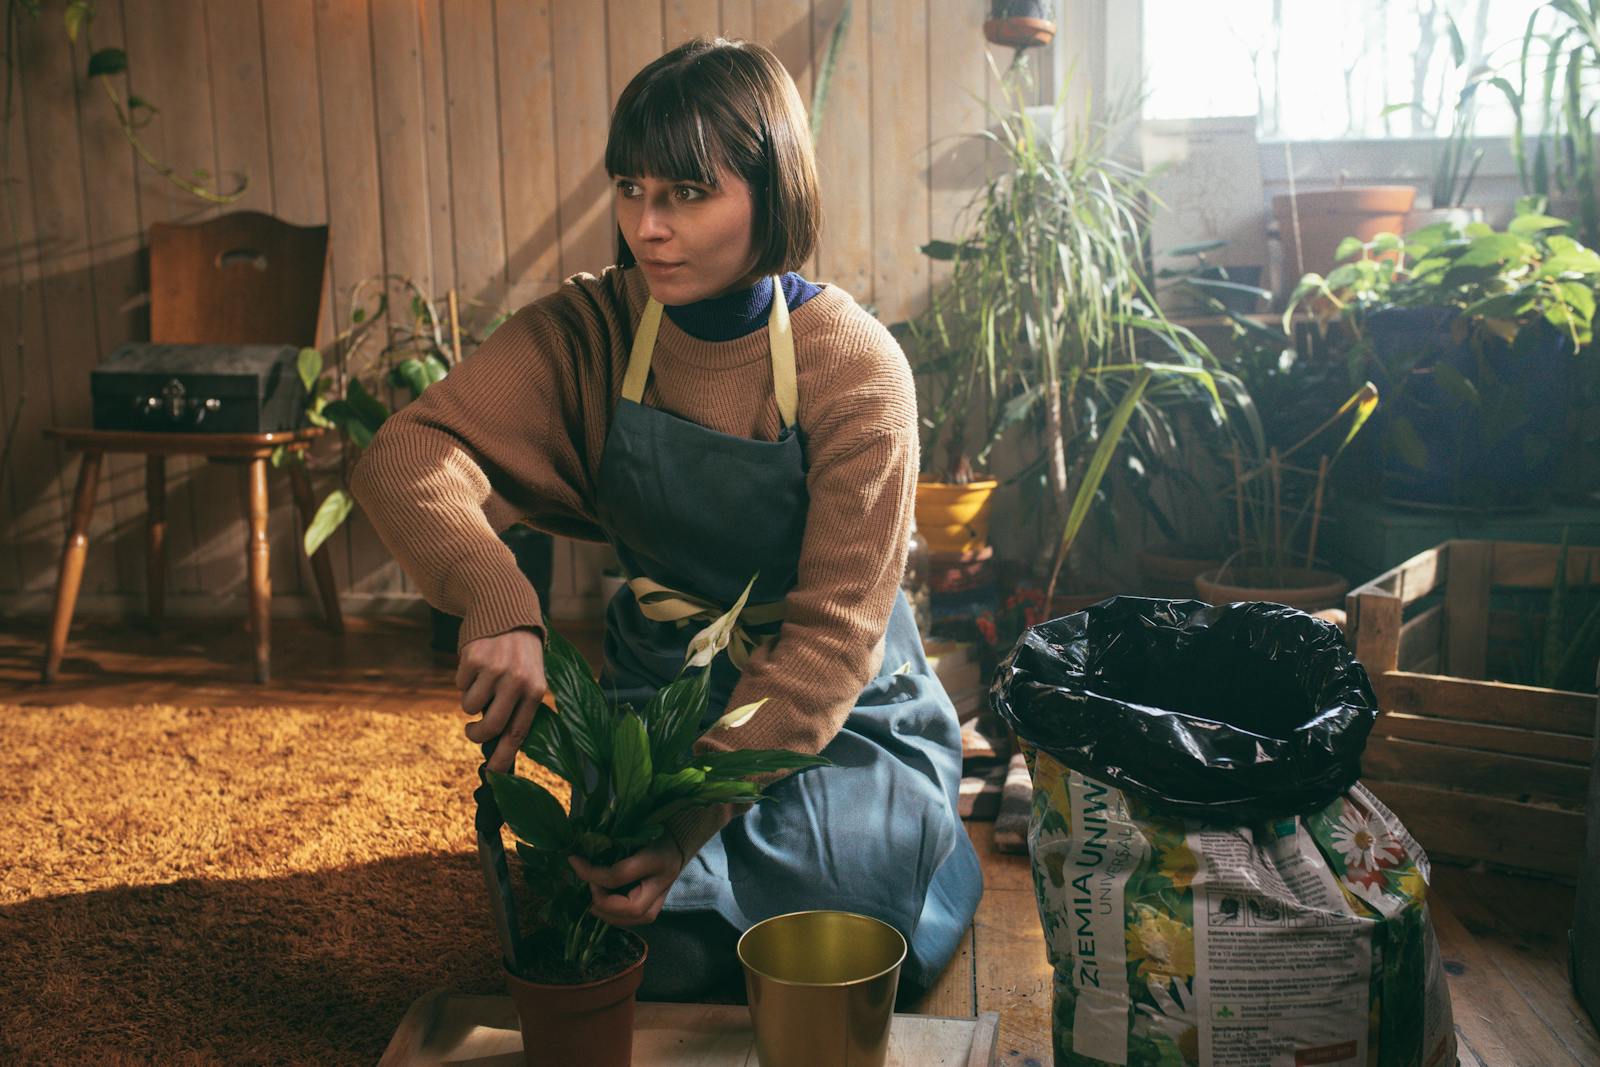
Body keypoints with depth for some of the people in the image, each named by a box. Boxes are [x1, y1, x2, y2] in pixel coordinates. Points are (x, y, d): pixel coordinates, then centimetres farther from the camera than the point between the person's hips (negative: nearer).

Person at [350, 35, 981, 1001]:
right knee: (652, 953, -20)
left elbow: (833, 635, -22)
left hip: (842, 711, -1)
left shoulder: (859, 369, -19)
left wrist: (699, 810, -34)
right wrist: (496, 598, -42)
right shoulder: (587, 333, -9)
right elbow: (409, 455, -20)